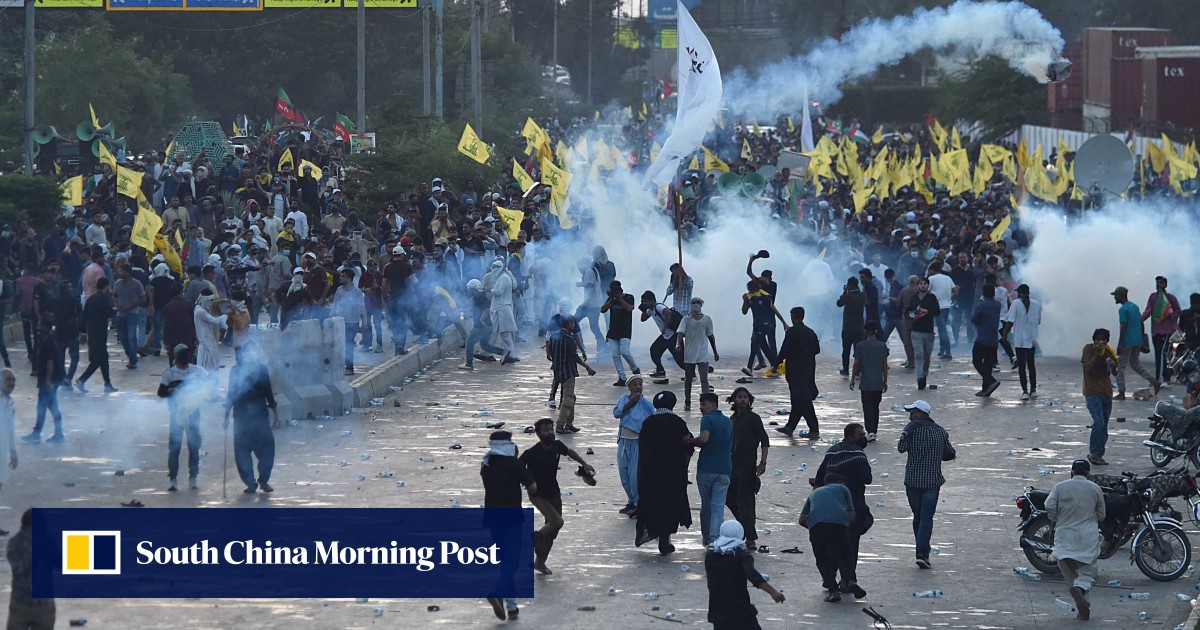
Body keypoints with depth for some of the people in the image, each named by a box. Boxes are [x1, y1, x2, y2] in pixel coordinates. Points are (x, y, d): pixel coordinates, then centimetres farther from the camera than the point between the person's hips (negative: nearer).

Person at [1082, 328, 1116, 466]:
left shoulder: (1109, 351, 8)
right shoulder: (1088, 349, -6)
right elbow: (1087, 368, -17)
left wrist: (1112, 364, -5)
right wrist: (1096, 353, -22)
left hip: (1106, 392, 6)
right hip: (1092, 392, -6)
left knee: (1104, 427, 8)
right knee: (1098, 422, -20)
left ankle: (1098, 454, 15)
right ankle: (1094, 453, -13)